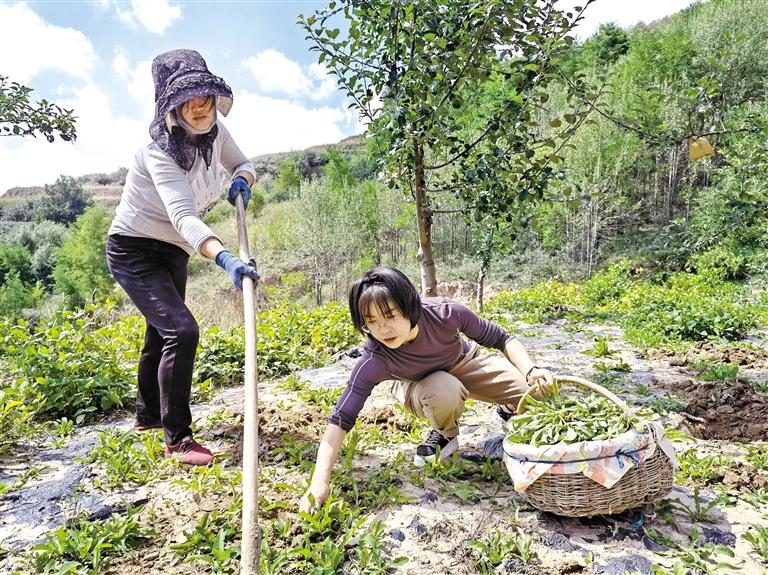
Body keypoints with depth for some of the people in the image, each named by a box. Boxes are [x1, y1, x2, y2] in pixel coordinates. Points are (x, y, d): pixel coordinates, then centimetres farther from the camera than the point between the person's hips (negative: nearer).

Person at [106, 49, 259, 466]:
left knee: (162, 334, 19)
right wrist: (225, 259, -60)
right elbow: (184, 217, -43)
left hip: (173, 252, 8)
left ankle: (148, 414, 41)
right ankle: (177, 439, -8)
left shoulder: (215, 132, -6)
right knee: (181, 330, -22)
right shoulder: (160, 152, -28)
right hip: (133, 250, -8)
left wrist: (242, 180, -18)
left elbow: (242, 164, 9)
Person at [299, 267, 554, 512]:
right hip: (420, 384, -1)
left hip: (465, 361, 1)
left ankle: (507, 410, 20)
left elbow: (500, 338, -19)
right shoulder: (374, 361, -36)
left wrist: (531, 371, -33)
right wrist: (320, 482, -46)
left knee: (535, 392, -16)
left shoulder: (445, 312, -35)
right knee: (444, 393, -38)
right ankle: (445, 433, -3)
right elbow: (341, 419, -37)